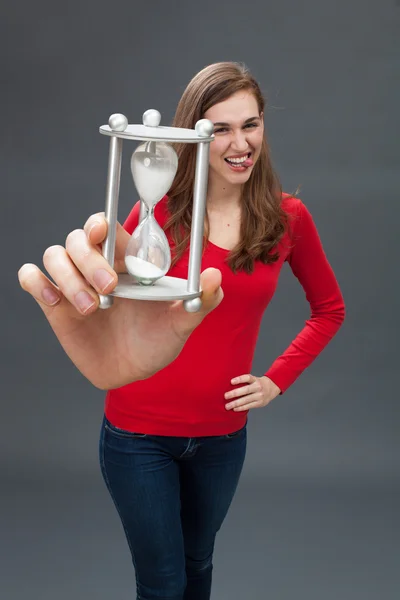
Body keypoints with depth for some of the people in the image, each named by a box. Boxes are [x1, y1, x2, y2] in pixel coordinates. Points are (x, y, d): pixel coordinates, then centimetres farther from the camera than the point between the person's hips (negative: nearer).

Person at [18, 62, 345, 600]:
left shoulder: (287, 218, -5)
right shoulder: (160, 210, -13)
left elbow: (329, 308, 10)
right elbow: (107, 297, -26)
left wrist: (278, 379, -1)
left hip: (222, 434, 3)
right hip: (140, 433, -2)